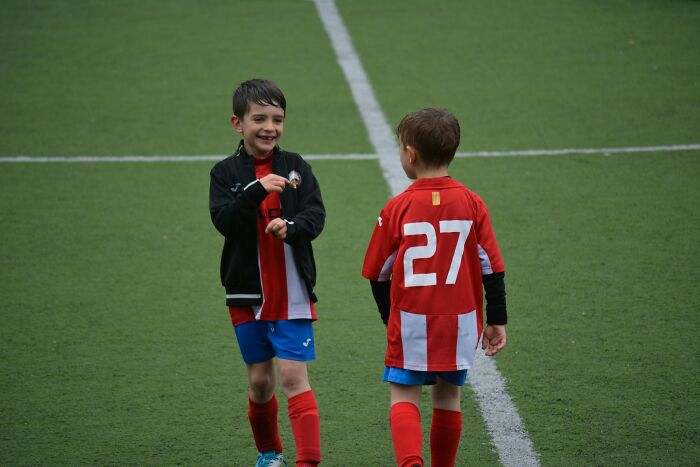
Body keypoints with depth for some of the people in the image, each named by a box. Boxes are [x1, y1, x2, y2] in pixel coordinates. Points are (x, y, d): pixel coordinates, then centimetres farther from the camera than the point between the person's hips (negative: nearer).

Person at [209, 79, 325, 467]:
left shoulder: (296, 167, 0)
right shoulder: (226, 173, 0)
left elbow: (316, 216, -9)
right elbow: (222, 219, -15)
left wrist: (290, 227, -30)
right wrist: (258, 190, -29)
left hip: (292, 293, -1)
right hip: (247, 294, 1)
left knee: (293, 376, -10)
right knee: (260, 381, 12)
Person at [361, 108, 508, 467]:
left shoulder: (397, 208, -8)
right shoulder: (472, 204, -3)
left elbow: (379, 275, 1)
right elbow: (492, 268, -1)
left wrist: (391, 319, 16)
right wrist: (497, 320, 8)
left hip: (410, 322, -3)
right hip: (461, 321, 3)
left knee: (403, 397, 1)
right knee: (447, 396, 16)